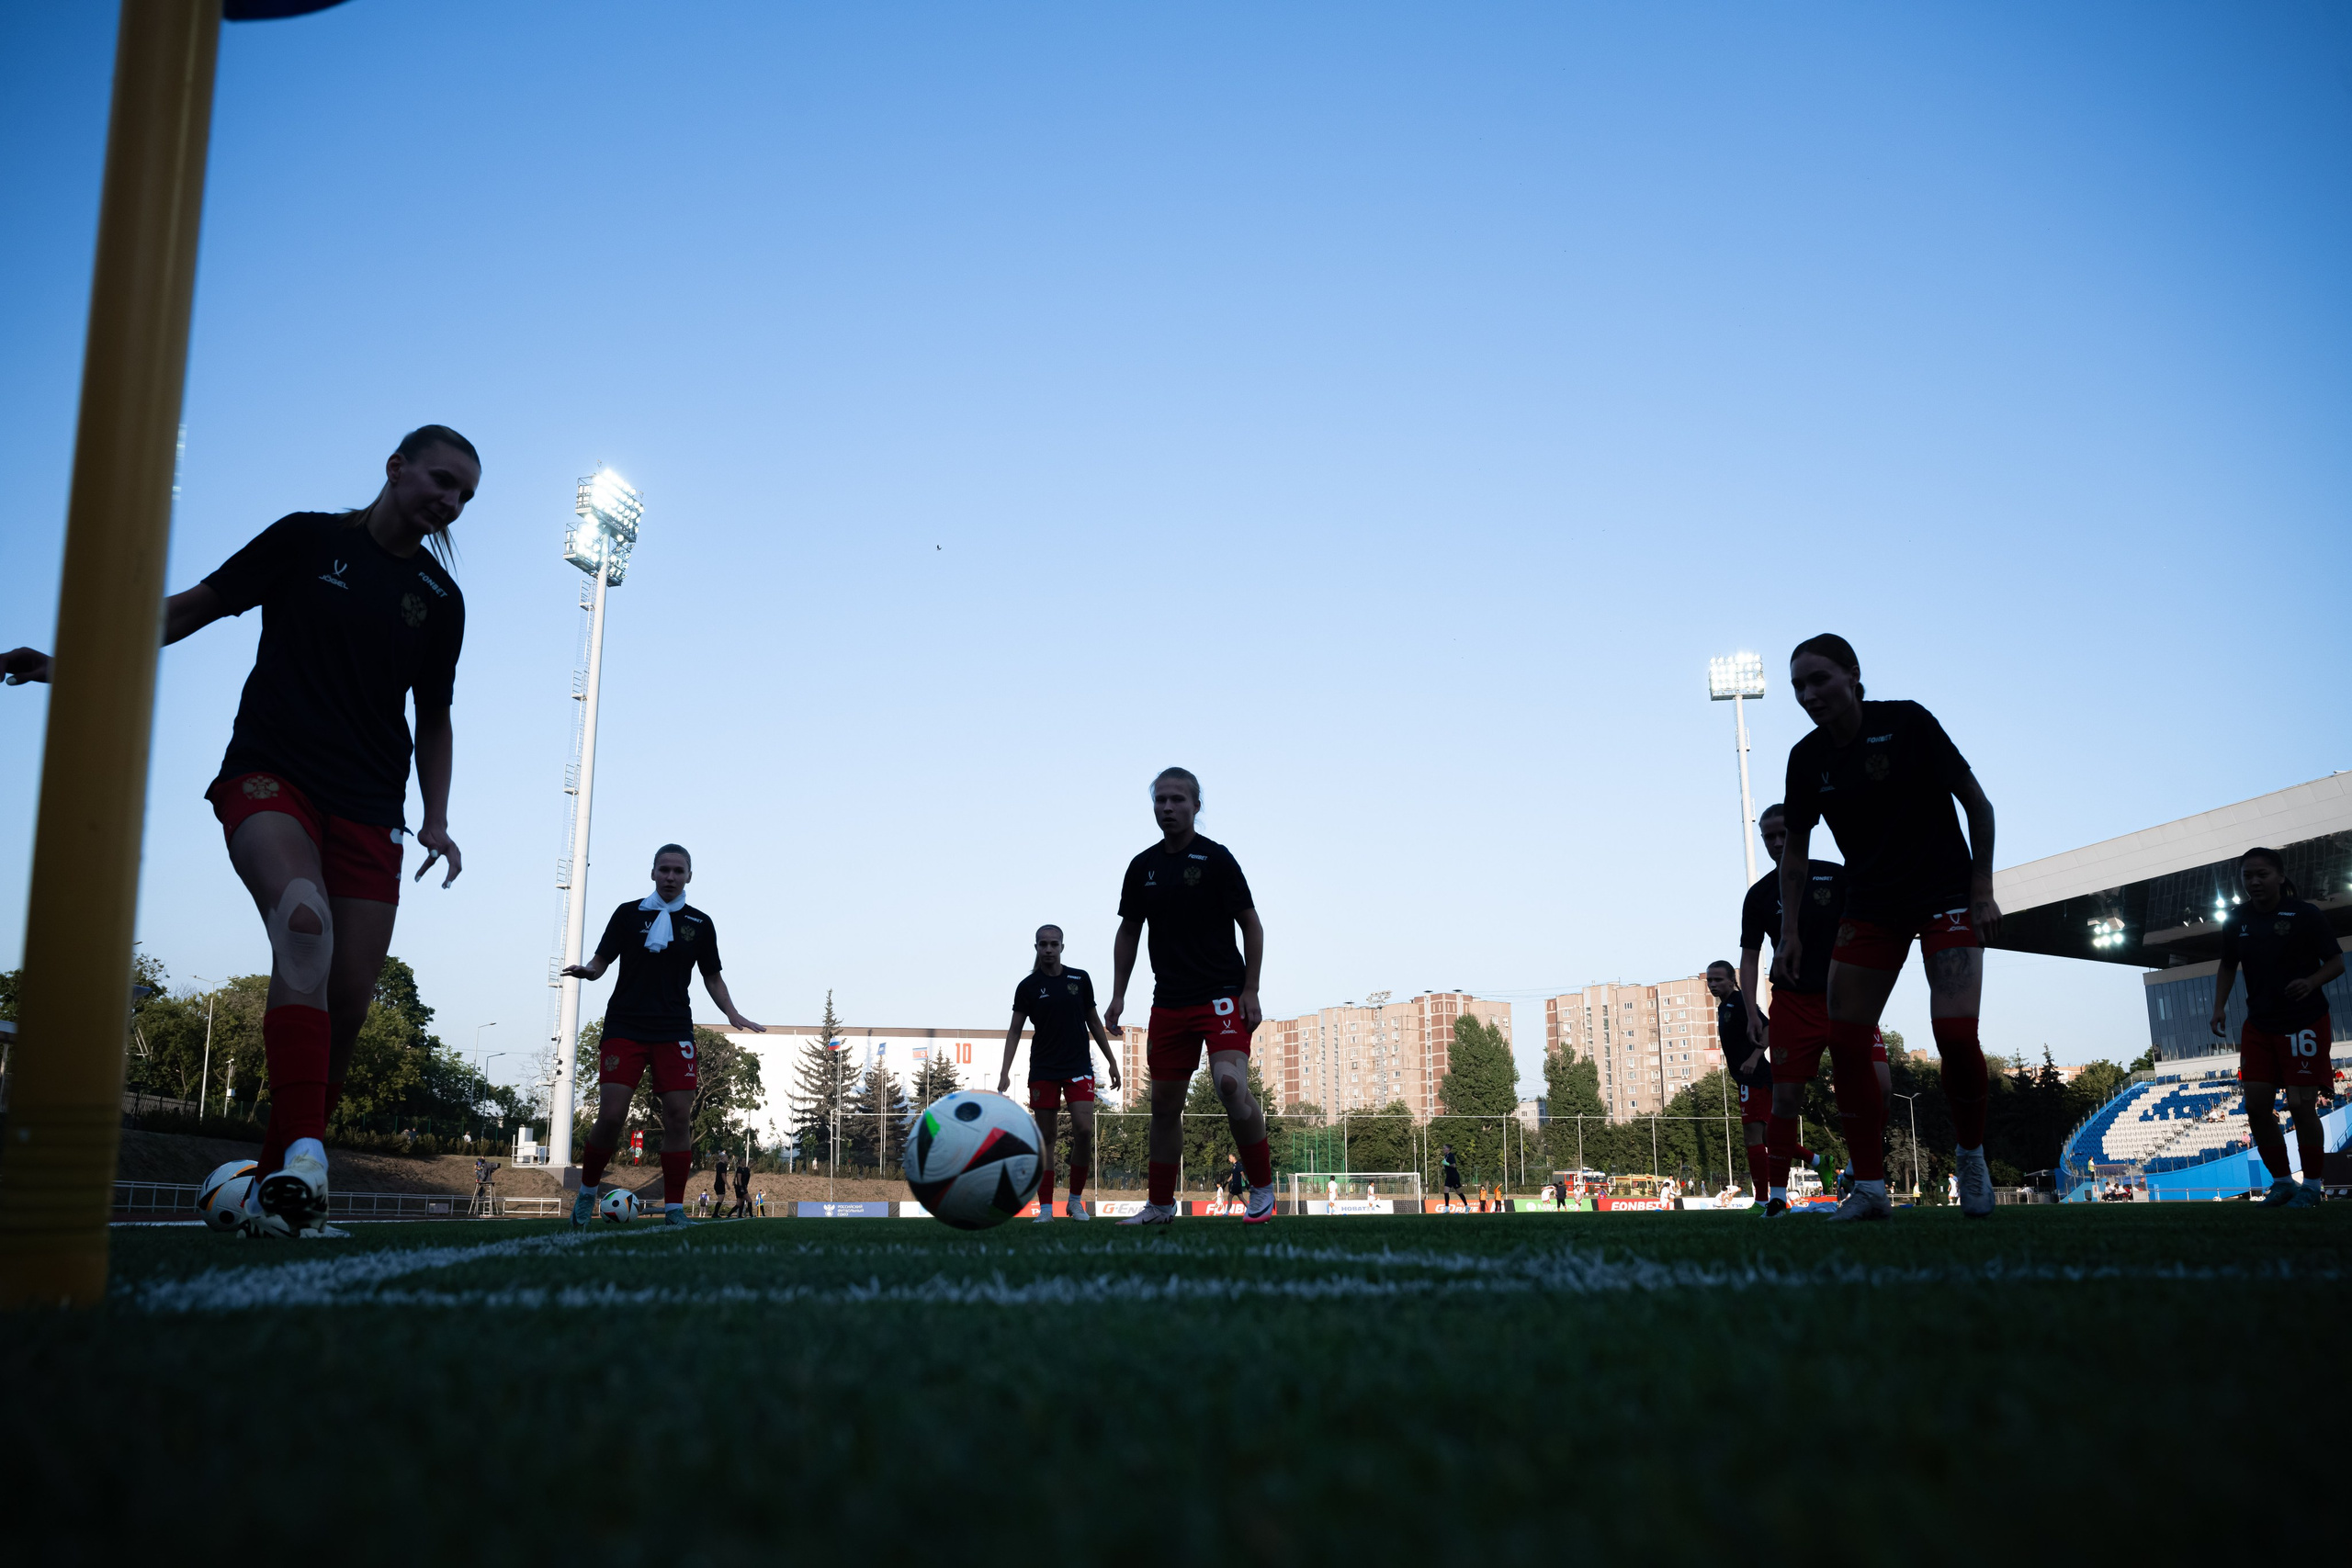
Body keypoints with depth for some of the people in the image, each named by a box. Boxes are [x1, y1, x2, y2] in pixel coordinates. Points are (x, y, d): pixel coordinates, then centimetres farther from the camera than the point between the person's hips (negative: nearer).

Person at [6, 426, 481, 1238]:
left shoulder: (440, 599, 13)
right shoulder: (308, 539, 6)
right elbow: (197, 605, 12)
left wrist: (437, 822, 8)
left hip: (369, 810, 4)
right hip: (269, 775, -4)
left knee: (346, 1009, -5)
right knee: (303, 916, -33)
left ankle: (273, 1188, 11)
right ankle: (302, 1158, -41)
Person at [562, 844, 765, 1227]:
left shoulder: (699, 923, 10)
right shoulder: (628, 914, 6)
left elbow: (712, 978, 16)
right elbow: (602, 960, 7)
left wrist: (733, 1015, 2)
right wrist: (587, 970, -17)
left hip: (674, 1031, 2)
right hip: (624, 1027, -1)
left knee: (678, 1118, -7)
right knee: (611, 1117, -10)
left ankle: (674, 1209, 2)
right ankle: (587, 1193, 14)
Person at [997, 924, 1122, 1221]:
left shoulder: (1080, 979, 5)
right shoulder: (1028, 986, 1)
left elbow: (1093, 1021, 13)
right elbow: (1015, 1031, 3)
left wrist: (1112, 1061, 12)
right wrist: (1005, 1073, -6)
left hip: (1079, 1066, 1)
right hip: (1043, 1070, 0)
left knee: (1084, 1130, -12)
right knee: (1046, 1137, -1)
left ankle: (1076, 1200, 4)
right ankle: (1046, 1207, 4)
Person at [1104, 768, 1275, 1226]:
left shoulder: (1216, 858, -5)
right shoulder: (1142, 867, 9)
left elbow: (1251, 924, -3)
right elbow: (1128, 933, 17)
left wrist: (1250, 990, -10)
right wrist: (1118, 996, 11)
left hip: (1222, 994, -5)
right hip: (1169, 1000, 5)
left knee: (1231, 1084, -23)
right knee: (1164, 1103, 6)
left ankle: (1262, 1187, -6)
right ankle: (1160, 1205, 19)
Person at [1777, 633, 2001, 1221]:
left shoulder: (1907, 722, -14)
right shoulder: (1807, 758, -1)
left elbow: (1977, 804, -7)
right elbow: (1796, 849, 9)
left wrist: (1982, 891, -11)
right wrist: (1790, 933, 2)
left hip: (1946, 897, -4)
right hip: (1869, 905, 4)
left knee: (1955, 1032, -18)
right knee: (1845, 1042, -6)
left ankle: (1971, 1156, 9)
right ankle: (1870, 1188, 3)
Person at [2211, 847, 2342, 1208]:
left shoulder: (2305, 914, -10)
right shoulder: (2237, 921, 3)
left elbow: (2336, 962, -6)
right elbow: (2227, 967, 15)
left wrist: (2310, 982, -26)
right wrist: (2220, 1007, 2)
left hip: (2304, 1024, -5)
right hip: (2259, 1026, 5)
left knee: (2301, 1106, -5)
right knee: (2256, 1105, 1)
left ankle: (2312, 1186, 11)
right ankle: (2281, 1182, 17)